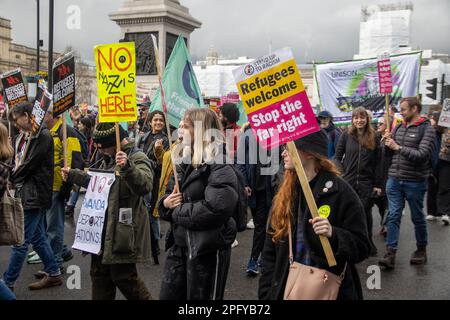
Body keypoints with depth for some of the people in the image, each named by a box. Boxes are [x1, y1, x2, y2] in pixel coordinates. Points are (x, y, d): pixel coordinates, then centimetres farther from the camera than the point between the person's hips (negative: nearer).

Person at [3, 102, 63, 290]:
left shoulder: (42, 136, -14)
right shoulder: (25, 137, 15)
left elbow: (30, 164, -17)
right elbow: (18, 161, 19)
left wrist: (11, 179, -3)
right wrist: (16, 173, -2)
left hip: (35, 195, -9)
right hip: (27, 193, 10)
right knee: (38, 237, 16)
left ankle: (8, 282, 3)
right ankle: (53, 274, 26)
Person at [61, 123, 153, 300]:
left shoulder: (137, 158, -14)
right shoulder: (108, 159, 15)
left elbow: (145, 185, -32)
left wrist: (127, 167, -47)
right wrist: (73, 175, 29)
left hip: (122, 231, -9)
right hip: (103, 228, 9)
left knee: (123, 277, -2)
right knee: (99, 274, 15)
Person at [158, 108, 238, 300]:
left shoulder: (219, 166, -16)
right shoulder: (186, 162, 10)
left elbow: (216, 208, -30)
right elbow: (168, 197, 17)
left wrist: (178, 212, -16)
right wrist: (166, 203, -8)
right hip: (180, 246, 8)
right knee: (168, 296, 15)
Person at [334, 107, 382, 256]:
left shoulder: (374, 138, 4)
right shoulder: (346, 136, 2)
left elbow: (378, 163, 4)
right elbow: (337, 156, 6)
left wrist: (378, 184, 1)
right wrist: (341, 174, -9)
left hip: (366, 183, 0)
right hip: (348, 181, 0)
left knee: (366, 213, 4)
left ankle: (368, 242, 21)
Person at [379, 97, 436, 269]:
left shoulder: (427, 129, -7)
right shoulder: (398, 128, 10)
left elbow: (423, 155, -19)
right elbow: (389, 154, 17)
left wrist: (398, 147, -20)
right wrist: (387, 143, -4)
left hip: (415, 182, -4)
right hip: (394, 180, 5)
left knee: (417, 218, 10)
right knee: (393, 216, -1)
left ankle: (421, 250, 28)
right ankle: (390, 254, -2)